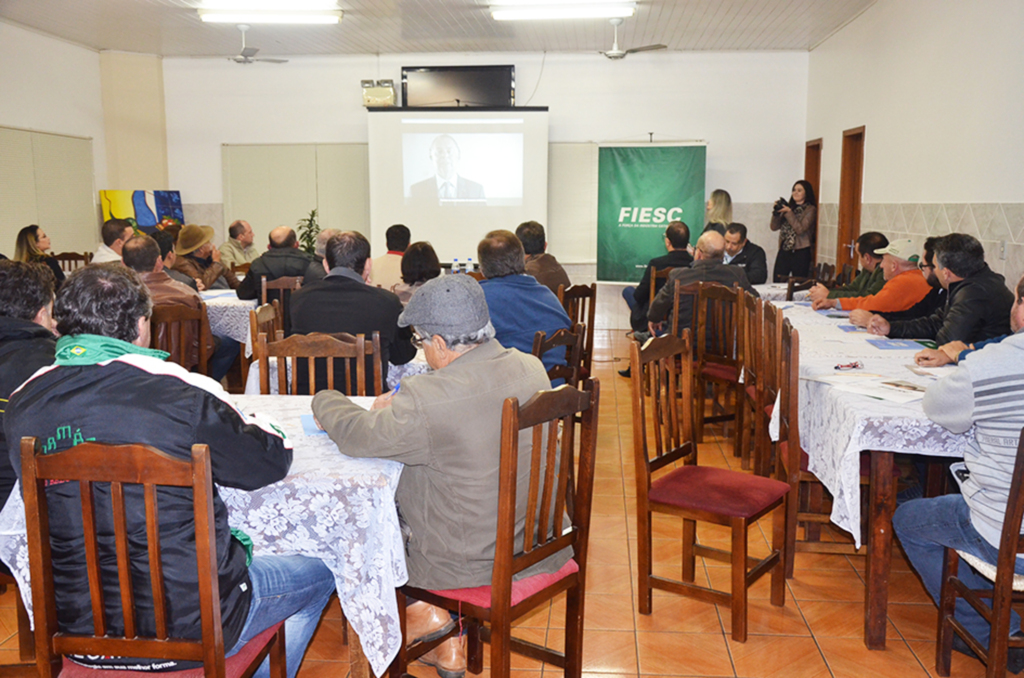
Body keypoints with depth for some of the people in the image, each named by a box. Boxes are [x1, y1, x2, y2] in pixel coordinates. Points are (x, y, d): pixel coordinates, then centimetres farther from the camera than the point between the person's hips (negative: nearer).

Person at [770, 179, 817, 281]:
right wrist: (776, 212, -7)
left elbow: (800, 229, -14)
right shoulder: (789, 207, 13)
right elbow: (774, 227, 8)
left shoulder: (810, 209, -1)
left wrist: (789, 212, -15)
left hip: (800, 253, -4)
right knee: (777, 283, -2)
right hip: (784, 251, 4)